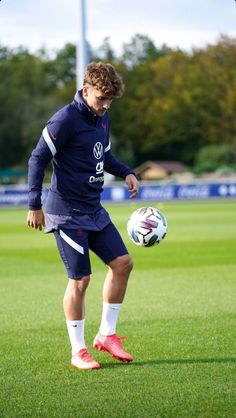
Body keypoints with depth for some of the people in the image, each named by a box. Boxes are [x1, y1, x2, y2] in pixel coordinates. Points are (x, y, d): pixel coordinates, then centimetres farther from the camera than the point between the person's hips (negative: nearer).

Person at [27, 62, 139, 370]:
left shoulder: (102, 117, 10)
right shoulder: (66, 119, -16)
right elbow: (38, 159, -14)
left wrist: (126, 172, 6)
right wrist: (35, 205, -16)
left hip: (94, 209, 8)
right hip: (67, 212, -8)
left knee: (122, 263, 5)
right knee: (80, 279, -6)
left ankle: (106, 334, 17)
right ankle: (78, 351, 6)